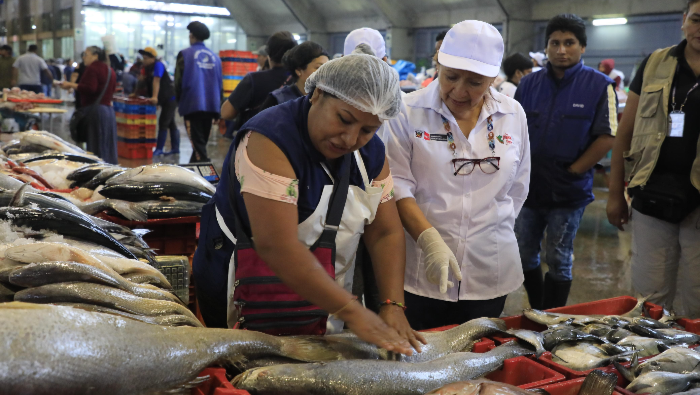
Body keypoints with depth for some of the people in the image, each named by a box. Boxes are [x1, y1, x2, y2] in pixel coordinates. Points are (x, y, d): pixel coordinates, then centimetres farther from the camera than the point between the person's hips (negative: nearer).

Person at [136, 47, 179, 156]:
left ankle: (159, 149, -10)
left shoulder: (158, 65, -18)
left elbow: (156, 81, -29)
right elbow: (143, 81, 15)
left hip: (170, 98, -10)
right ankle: (175, 148, 17)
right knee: (171, 123, 12)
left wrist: (154, 97, -38)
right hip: (165, 100, 10)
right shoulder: (147, 68, 10)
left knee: (163, 123, -11)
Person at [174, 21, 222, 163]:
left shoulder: (185, 55, -4)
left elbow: (179, 82, -4)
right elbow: (220, 83, 10)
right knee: (202, 142, 16)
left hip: (192, 105, -5)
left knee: (197, 142, -6)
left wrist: (179, 100, 12)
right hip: (211, 105, 5)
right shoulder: (214, 57, 8)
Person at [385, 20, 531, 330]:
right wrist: (430, 240, -22)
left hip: (489, 273, 3)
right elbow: (398, 183, -11)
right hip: (420, 272, -3)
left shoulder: (513, 115, 5)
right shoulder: (409, 111, -6)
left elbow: (517, 187, 13)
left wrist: (493, 231, 12)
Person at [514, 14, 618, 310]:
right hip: (528, 186, 4)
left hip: (568, 192, -4)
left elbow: (606, 138, -9)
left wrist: (572, 172, -11)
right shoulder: (529, 84, 5)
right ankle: (536, 315, 32)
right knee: (524, 255, 13)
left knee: (558, 261, 7)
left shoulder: (599, 85, -6)